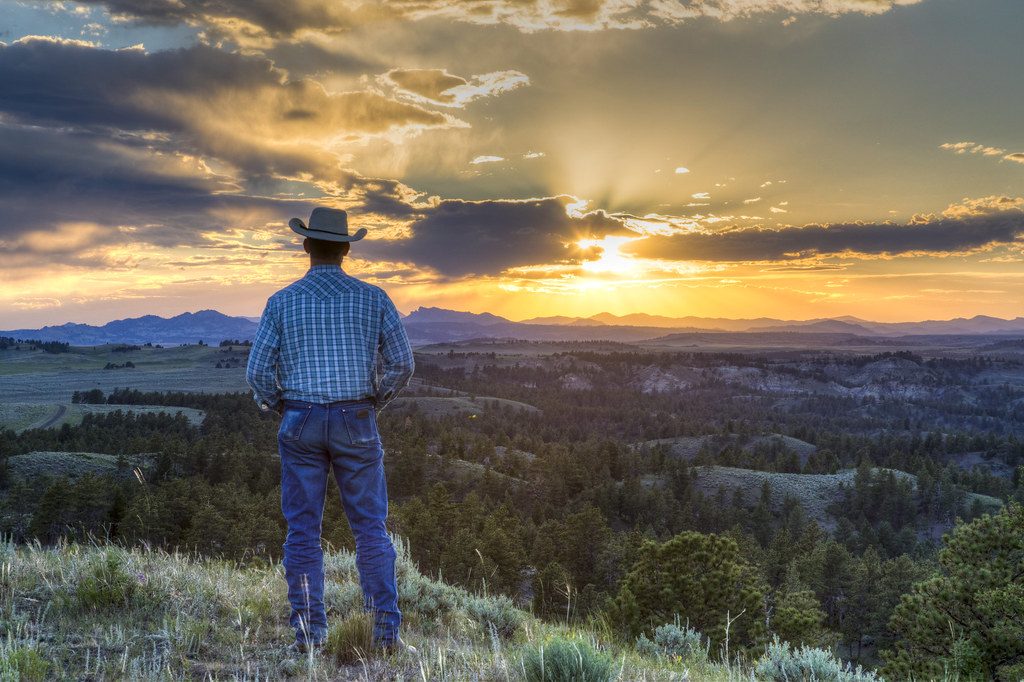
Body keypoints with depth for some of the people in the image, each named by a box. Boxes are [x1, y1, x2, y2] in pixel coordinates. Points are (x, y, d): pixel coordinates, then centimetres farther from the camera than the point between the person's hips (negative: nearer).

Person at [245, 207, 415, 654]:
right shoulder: (373, 298, -1)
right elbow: (402, 365, 0)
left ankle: (308, 631, 8)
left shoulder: (282, 302, -1)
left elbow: (257, 371, -3)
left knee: (303, 530, 7)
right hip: (356, 424, 0)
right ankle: (386, 630, 5)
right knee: (370, 528, 6)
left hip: (300, 424, 0)